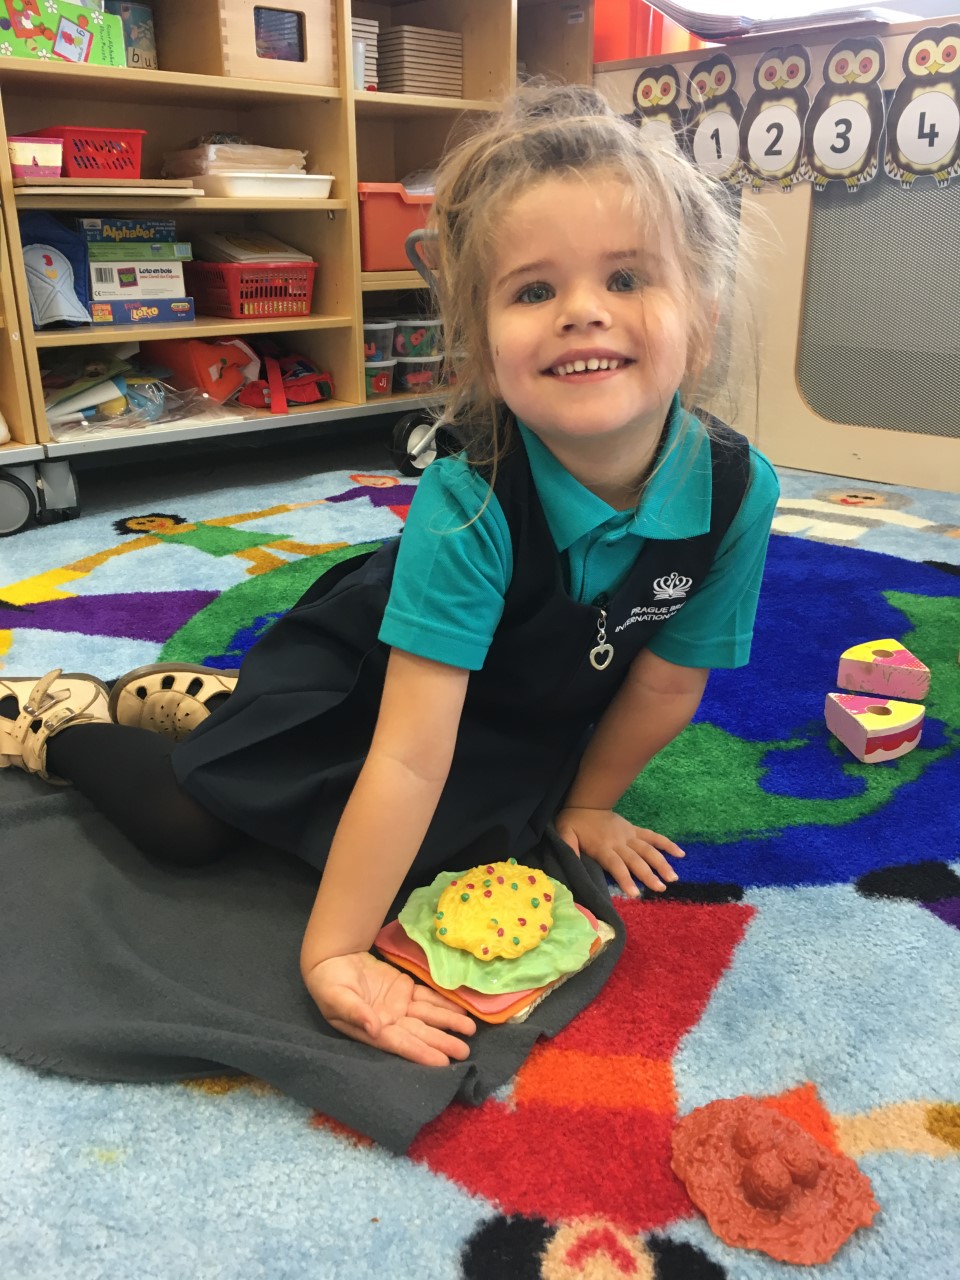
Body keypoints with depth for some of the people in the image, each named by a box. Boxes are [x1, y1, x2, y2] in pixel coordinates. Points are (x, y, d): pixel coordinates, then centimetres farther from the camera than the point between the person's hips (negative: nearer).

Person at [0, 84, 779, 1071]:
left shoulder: (738, 490, -27)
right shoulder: (467, 504, -39)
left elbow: (664, 686, -13)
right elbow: (411, 756, -38)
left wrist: (581, 806, -1)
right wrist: (332, 954, -35)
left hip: (529, 716, 5)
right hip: (370, 667, -4)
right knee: (183, 822, -6)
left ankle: (196, 699, 35)